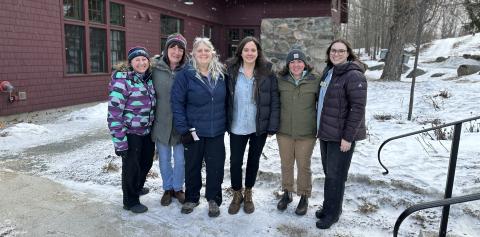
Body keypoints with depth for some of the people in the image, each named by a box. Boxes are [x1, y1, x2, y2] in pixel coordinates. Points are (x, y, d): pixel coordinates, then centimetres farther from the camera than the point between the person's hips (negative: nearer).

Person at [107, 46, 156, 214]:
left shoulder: (149, 79, 4)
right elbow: (114, 112, -20)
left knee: (146, 162, 22)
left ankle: (137, 187, 49)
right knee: (131, 166, 6)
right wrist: (119, 141, -22)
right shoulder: (122, 80, -17)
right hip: (131, 132, -7)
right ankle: (131, 201, 28)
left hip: (147, 131, 7)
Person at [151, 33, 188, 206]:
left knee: (180, 159, 11)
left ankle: (178, 188, 34)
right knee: (164, 159, 14)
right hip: (161, 122, 1)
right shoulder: (155, 68, -6)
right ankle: (167, 188, 36)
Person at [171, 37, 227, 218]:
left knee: (216, 166, 8)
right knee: (192, 166, 12)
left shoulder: (220, 73, 3)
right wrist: (183, 129, -13)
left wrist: (226, 123, 7)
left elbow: (226, 100, 10)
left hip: (217, 132, 2)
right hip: (194, 131, -2)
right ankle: (191, 198, 33)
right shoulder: (186, 74, -8)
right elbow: (177, 102, -9)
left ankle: (214, 199, 28)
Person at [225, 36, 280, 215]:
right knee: (235, 161, 7)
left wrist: (272, 126, -8)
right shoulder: (230, 71, -4)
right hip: (237, 127, 0)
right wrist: (225, 122, -5)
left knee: (253, 160, 15)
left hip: (260, 127, 1)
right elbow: (225, 98, -2)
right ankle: (237, 194, 31)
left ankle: (248, 194, 36)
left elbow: (274, 102, -4)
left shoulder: (267, 73, -5)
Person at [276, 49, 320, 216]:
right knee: (286, 164, 15)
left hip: (306, 133, -2)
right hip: (284, 132, 2)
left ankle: (304, 197, 29)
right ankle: (287, 193, 36)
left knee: (303, 166, 9)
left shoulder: (315, 81, -8)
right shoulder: (280, 81, -3)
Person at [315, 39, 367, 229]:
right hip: (326, 133, 8)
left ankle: (332, 213, 19)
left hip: (341, 136, -7)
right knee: (328, 172, 16)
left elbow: (358, 108, -19)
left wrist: (348, 137, -21)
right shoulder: (328, 72, 11)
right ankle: (328, 207, 32)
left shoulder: (353, 75, -15)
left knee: (335, 175, 3)